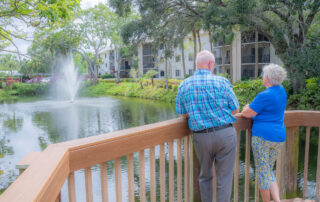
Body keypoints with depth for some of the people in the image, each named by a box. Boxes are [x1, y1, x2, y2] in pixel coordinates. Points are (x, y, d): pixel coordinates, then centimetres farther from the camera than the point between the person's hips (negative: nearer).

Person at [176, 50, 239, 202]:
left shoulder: (184, 85, 0)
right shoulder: (222, 82, -6)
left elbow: (183, 114, 5)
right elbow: (235, 110, 0)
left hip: (201, 137, 2)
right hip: (225, 134, -2)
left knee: (205, 176, 22)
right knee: (224, 179, 10)